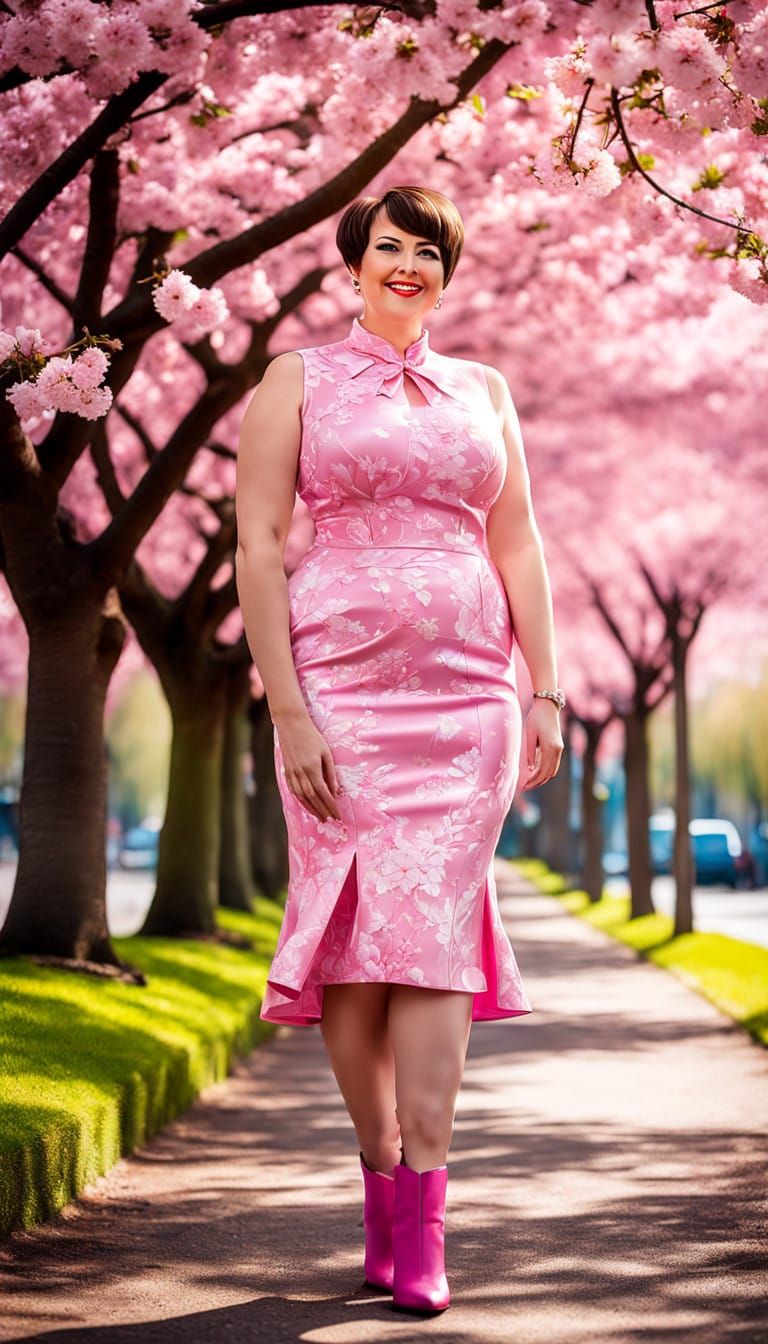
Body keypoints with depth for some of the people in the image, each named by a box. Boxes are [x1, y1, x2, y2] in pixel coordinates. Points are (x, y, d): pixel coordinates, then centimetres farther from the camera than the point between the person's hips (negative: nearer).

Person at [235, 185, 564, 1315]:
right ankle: (382, 1185, 12)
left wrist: (547, 691, 4)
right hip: (341, 679, -2)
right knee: (355, 931, -3)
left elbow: (518, 546, 14)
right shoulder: (297, 381, 7)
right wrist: (287, 709, -10)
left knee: (434, 927, -7)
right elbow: (257, 546, -1)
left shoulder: (485, 390, 16)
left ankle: (421, 1226, -9)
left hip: (465, 685, 2)